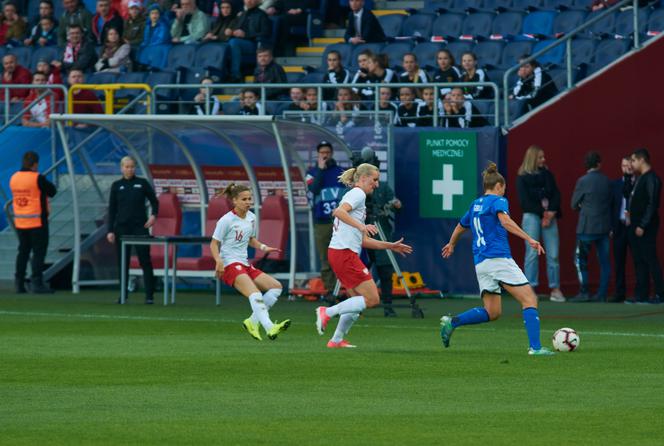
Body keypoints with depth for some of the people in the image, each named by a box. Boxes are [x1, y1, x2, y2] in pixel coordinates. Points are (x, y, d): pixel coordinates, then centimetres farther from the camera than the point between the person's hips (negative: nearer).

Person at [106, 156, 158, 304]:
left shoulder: (142, 183, 5)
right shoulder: (116, 186, 7)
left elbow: (154, 201, 11)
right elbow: (112, 209, 7)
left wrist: (154, 214, -9)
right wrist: (110, 230, 1)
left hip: (140, 227, -1)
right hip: (122, 228, 1)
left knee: (145, 261, -7)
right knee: (122, 263, 3)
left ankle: (149, 296, -7)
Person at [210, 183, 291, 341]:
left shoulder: (251, 218, 12)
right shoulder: (226, 220, -9)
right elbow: (214, 244, -7)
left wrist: (263, 247, 7)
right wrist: (218, 261, -24)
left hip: (245, 264, 9)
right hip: (230, 264, -9)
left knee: (276, 286, 2)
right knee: (255, 294, -28)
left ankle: (253, 321, 0)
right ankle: (269, 328, -42)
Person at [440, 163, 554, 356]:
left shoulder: (475, 205, 21)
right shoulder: (498, 201, -1)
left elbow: (461, 227, 37)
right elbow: (505, 221, -22)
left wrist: (451, 245, 56)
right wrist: (529, 240, -30)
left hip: (480, 263, 8)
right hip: (499, 258, -8)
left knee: (492, 312, 12)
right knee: (529, 299, -8)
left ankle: (452, 322, -3)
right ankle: (535, 347, -19)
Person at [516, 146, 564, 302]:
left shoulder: (547, 175, 14)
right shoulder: (522, 178, 3)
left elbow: (556, 195, 8)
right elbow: (525, 201, -5)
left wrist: (551, 213, -9)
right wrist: (543, 213, -11)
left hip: (549, 217, 3)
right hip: (532, 217, -3)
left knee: (553, 253, -2)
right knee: (532, 253, -7)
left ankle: (555, 289, 0)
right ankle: (530, 288, -6)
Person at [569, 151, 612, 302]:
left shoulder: (583, 181, -9)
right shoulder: (606, 181, 3)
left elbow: (574, 204, -1)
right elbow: (610, 201, 13)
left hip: (587, 227, -5)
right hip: (604, 226, 5)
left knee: (580, 260, 3)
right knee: (604, 260, 8)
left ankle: (584, 293, -3)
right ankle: (602, 294, 7)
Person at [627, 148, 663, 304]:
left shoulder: (651, 179, -12)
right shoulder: (640, 179, 16)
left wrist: (642, 226, -19)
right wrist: (631, 218, 9)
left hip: (646, 228, -9)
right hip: (636, 226, 9)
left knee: (650, 260, -7)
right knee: (639, 261, 8)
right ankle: (641, 294, 10)